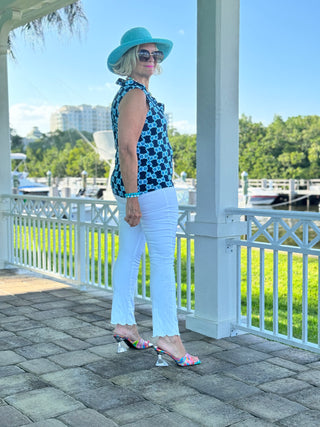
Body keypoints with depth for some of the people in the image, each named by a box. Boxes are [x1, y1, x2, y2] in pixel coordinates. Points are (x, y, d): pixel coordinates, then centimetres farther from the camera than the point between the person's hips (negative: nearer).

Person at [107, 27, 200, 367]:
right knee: (164, 260, -8)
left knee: (129, 255, 13)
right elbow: (127, 146, -21)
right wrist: (133, 196, -24)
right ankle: (167, 337, -6)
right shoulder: (136, 94, -12)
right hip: (150, 186, -11)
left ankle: (123, 325, 22)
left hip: (132, 188, 11)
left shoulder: (126, 93, 20)